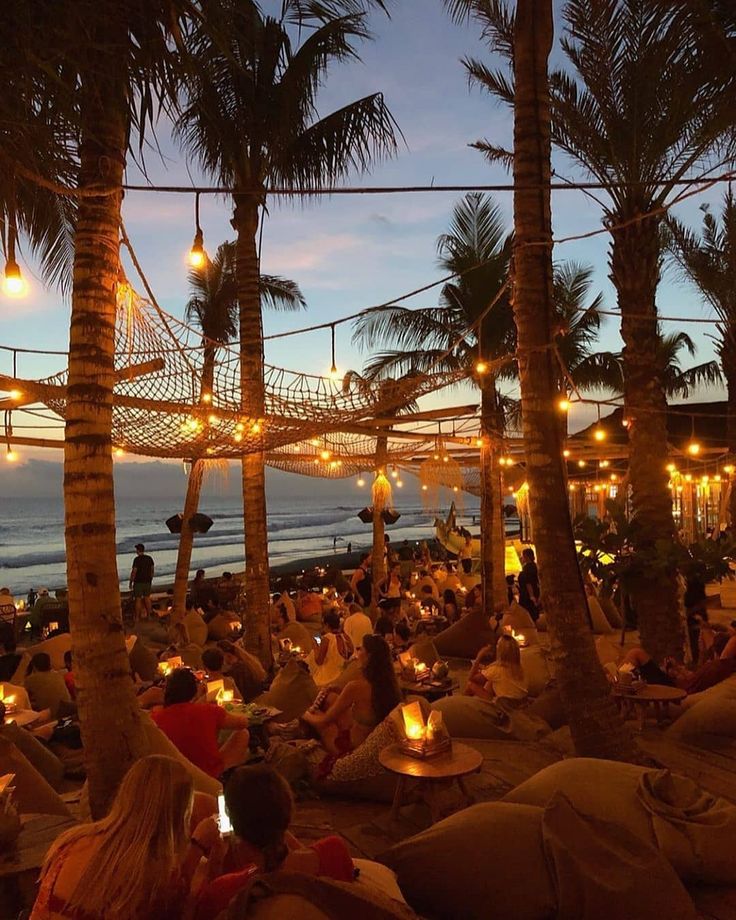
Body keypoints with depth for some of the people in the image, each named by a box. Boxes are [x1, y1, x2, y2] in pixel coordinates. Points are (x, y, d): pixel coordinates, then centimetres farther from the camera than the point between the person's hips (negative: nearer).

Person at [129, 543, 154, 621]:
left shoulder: (137, 559, -15)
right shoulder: (149, 558, 3)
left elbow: (134, 572, -15)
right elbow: (152, 570, 8)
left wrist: (130, 582, -6)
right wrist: (150, 580, 19)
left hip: (138, 582, -5)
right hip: (147, 581, 5)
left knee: (138, 600, 3)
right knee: (147, 598, 15)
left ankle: (137, 617, 9)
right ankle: (149, 615, 22)